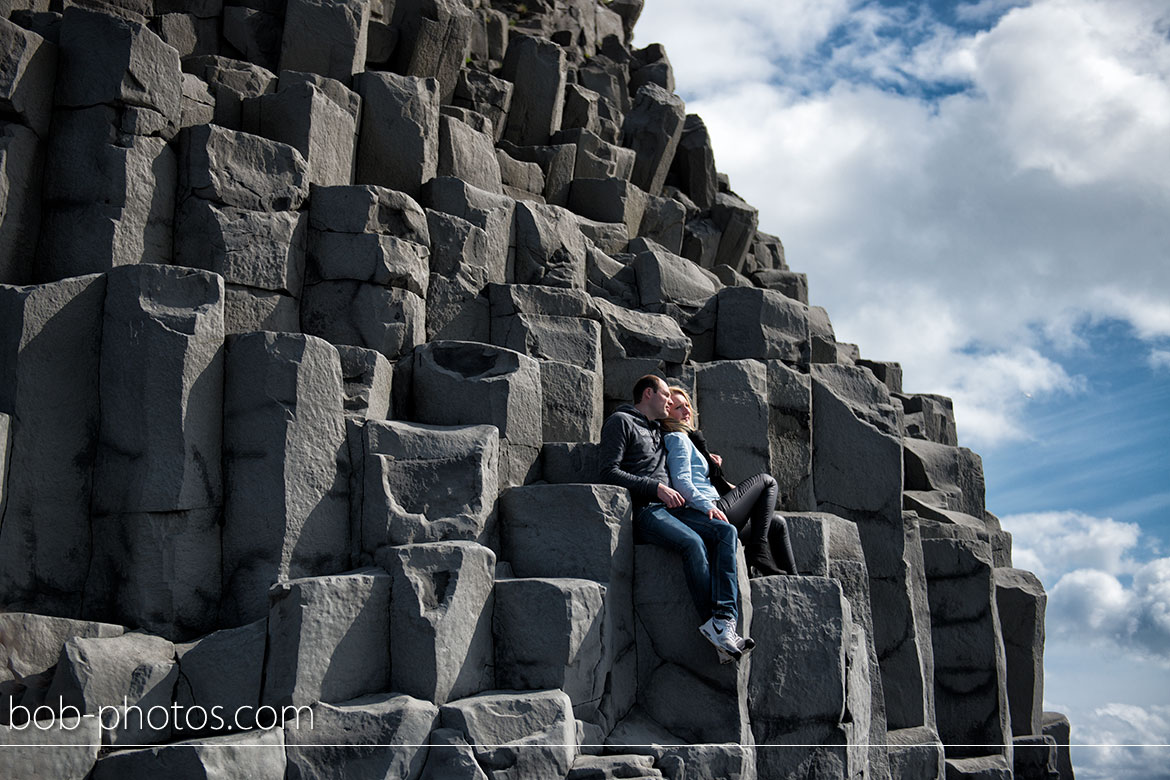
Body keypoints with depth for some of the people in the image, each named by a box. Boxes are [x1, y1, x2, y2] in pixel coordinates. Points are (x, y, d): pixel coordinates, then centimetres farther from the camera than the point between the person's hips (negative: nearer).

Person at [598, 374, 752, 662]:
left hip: (667, 508, 8)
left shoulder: (657, 430, 30)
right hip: (641, 511, -8)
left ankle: (725, 620, -31)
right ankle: (712, 624, -28)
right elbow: (608, 471, -8)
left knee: (726, 532, -17)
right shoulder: (620, 422, 5)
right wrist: (656, 487, -14)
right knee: (692, 541, -33)